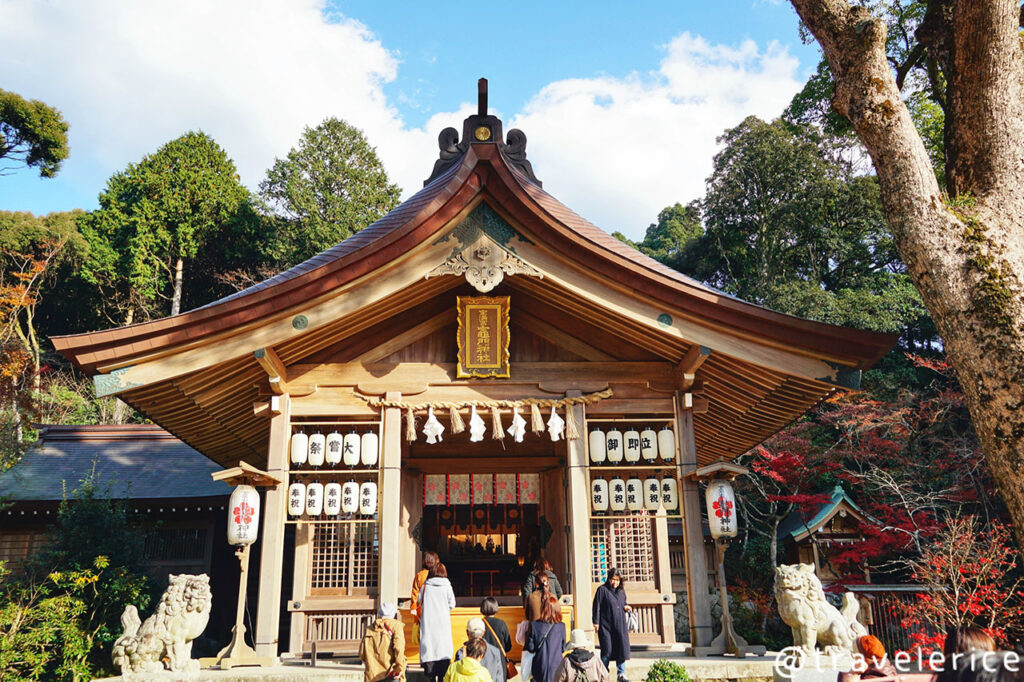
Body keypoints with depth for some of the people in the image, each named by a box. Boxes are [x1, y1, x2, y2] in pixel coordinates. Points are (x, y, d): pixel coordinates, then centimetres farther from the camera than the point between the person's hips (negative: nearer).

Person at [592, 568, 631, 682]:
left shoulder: (621, 591, 13)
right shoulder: (602, 590, -4)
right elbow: (597, 606, -6)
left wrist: (626, 607, 3)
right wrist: (596, 622, -10)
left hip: (620, 625, 5)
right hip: (606, 625, -5)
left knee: (622, 648, 1)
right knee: (607, 649, -1)